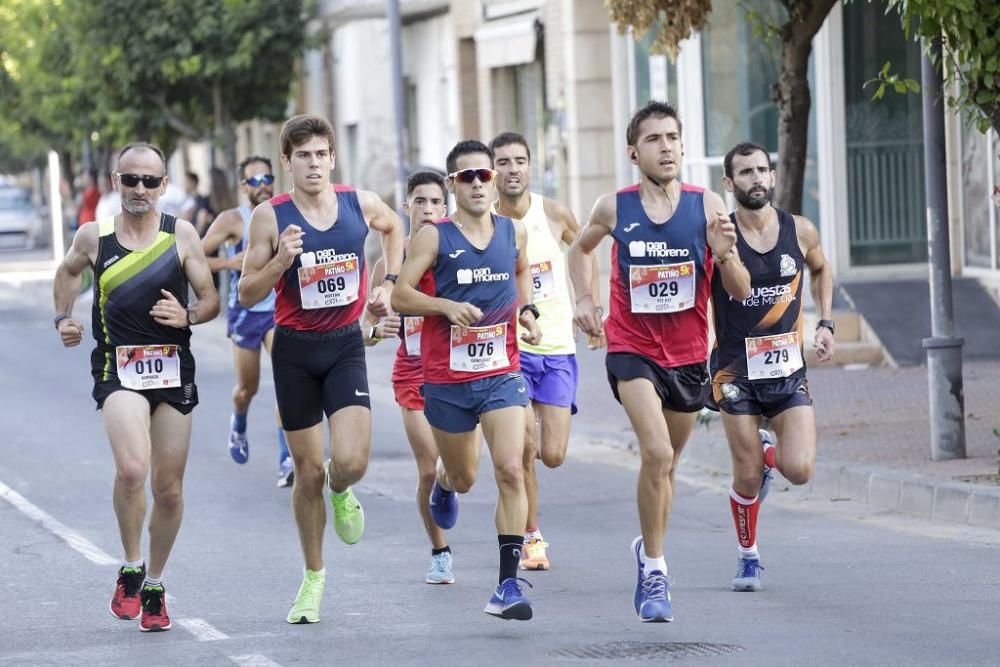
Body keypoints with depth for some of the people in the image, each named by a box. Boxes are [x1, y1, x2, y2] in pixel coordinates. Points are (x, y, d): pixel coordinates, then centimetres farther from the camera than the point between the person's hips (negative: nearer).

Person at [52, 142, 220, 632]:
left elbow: (211, 300, 4)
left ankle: (154, 586, 26)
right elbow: (69, 271, 24)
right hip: (118, 368, -2)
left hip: (173, 368, 2)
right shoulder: (93, 236, 2)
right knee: (132, 469, -25)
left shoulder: (181, 234, 0)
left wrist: (187, 316, -16)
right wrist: (63, 318, 11)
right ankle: (131, 570, -4)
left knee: (169, 488, 7)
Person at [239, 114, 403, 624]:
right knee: (309, 472, 6)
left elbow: (393, 227, 21)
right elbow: (247, 295, -8)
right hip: (295, 349, -1)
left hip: (346, 346, 1)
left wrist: (389, 284, 12)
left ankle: (341, 493, 22)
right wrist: (281, 260, -24)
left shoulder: (362, 204, -4)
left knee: (350, 462, -17)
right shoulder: (270, 217, -11)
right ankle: (313, 574, 25)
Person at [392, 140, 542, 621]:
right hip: (447, 377, -1)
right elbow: (400, 296, -8)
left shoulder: (514, 232, 4)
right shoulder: (434, 237, -6)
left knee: (510, 471, -16)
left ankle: (508, 584, -15)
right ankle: (444, 482, 54)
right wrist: (446, 306, -23)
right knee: (464, 477, 14)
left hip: (502, 372, 1)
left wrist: (527, 310, 9)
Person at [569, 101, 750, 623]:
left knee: (666, 465, 17)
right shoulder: (614, 208, -6)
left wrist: (726, 254, -26)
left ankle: (648, 549, 41)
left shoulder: (707, 206, -7)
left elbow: (740, 292, -7)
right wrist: (584, 300, 4)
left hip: (688, 355, 2)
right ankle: (653, 566, -10)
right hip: (632, 349, -2)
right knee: (657, 453, -22)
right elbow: (580, 248, 17)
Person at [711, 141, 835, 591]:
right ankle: (748, 557, 24)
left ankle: (768, 450, 25)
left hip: (788, 368, 2)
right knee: (747, 478, 0)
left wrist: (824, 324, 12)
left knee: (799, 470, -11)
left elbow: (821, 270, 22)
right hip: (737, 369, -2)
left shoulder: (800, 231, 0)